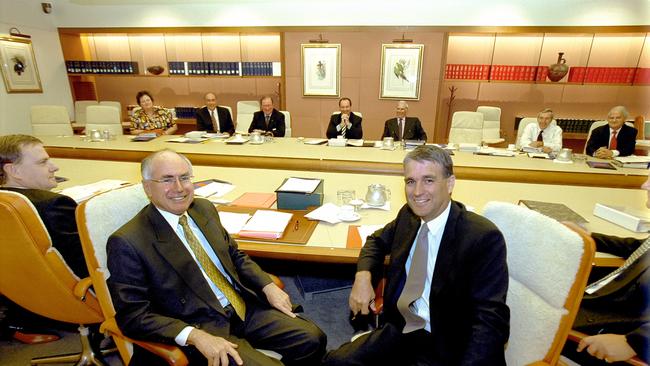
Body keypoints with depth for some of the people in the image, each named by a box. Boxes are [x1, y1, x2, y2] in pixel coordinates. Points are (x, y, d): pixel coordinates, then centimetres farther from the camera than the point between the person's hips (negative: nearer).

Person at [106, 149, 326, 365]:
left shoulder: (204, 209, 6)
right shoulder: (127, 242, -12)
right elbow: (133, 315, -13)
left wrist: (268, 287, 0)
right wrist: (195, 335, -26)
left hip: (244, 307, 6)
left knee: (312, 339, -3)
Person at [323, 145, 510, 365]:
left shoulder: (484, 238, -18)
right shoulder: (408, 215, 0)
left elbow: (492, 320, -19)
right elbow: (377, 240, 16)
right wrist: (363, 276, -3)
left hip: (445, 348, -5)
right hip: (401, 329, 5)